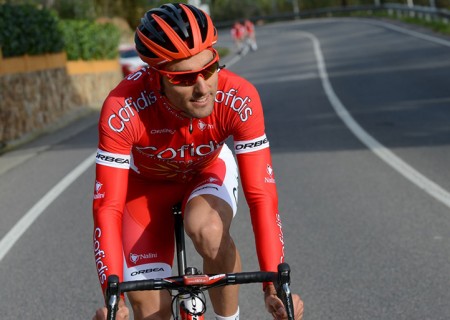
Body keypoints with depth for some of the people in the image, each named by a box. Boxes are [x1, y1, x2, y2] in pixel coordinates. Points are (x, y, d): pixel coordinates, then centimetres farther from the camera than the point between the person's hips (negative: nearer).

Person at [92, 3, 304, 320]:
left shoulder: (239, 99, -35)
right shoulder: (123, 110, -38)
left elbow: (261, 193, -34)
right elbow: (107, 207, -36)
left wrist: (274, 285, -41)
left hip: (208, 170, 0)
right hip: (146, 183, 0)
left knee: (209, 231, -34)